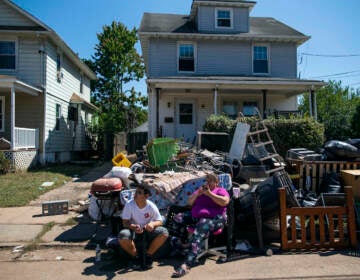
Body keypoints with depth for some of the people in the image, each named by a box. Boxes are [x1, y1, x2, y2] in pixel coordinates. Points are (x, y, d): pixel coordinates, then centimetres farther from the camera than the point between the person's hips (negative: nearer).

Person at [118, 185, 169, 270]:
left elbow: (160, 221, -7)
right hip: (133, 231, -1)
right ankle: (136, 257, -5)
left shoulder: (151, 206, -14)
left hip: (148, 232, 1)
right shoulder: (129, 204, -16)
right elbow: (125, 222, -15)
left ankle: (148, 256, -3)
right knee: (123, 236, -34)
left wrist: (153, 224, -31)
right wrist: (133, 227, -38)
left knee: (164, 233, -24)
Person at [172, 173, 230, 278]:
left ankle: (187, 265, -45)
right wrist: (197, 194, -1)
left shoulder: (220, 190, 7)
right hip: (195, 217, 8)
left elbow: (225, 201, -14)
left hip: (213, 219, -7)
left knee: (198, 234, -34)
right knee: (177, 218, -6)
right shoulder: (200, 190, 24)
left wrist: (209, 193, -12)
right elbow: (189, 202, 17)